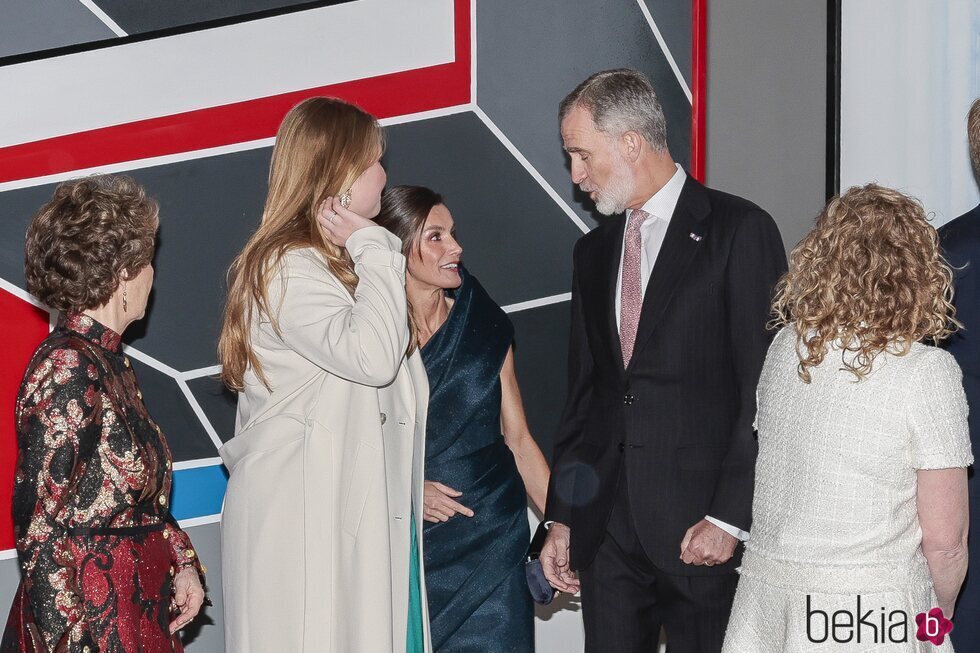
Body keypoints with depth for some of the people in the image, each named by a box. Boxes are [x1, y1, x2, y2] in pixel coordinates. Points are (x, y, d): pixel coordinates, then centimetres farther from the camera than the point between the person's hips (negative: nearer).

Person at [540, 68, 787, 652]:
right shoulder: (594, 251, 15)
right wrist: (562, 516, 13)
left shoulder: (741, 230, -5)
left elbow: (766, 388, -9)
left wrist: (729, 517, -13)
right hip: (606, 526, 5)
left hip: (701, 527, -5)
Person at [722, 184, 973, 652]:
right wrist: (939, 613, 8)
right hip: (872, 610, -4)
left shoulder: (785, 347, 1)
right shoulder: (927, 372, -12)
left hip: (767, 582, 4)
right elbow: (945, 539, -10)